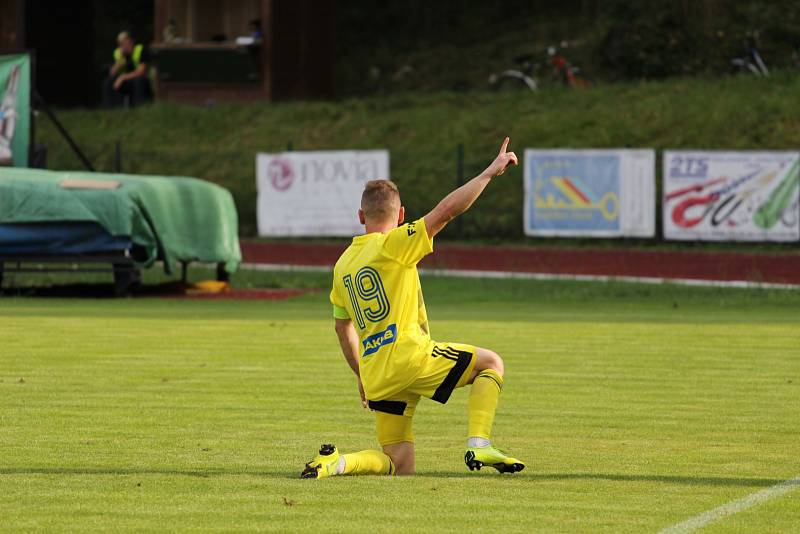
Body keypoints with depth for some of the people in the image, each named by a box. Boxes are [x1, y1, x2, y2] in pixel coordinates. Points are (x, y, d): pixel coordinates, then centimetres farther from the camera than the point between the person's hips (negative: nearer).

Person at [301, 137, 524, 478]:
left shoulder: (343, 265, 18)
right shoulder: (393, 244, -3)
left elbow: (342, 328, 28)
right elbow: (447, 210, -9)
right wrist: (490, 172, -3)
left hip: (376, 376, 7)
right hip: (408, 355, -7)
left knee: (399, 466, 11)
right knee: (491, 363, 11)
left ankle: (336, 463, -12)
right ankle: (479, 445, -7)